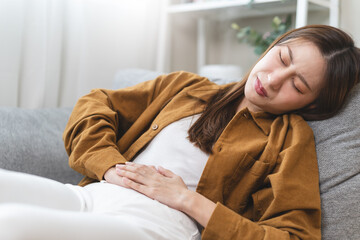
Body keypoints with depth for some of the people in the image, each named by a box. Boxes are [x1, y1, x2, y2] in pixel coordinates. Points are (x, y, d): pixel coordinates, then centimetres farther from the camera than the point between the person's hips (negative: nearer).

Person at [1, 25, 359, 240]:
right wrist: (110, 166, 0)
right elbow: (96, 105, 21)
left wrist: (186, 199, -8)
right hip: (93, 194, 6)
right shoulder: (190, 87, 21)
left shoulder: (291, 136, 8)